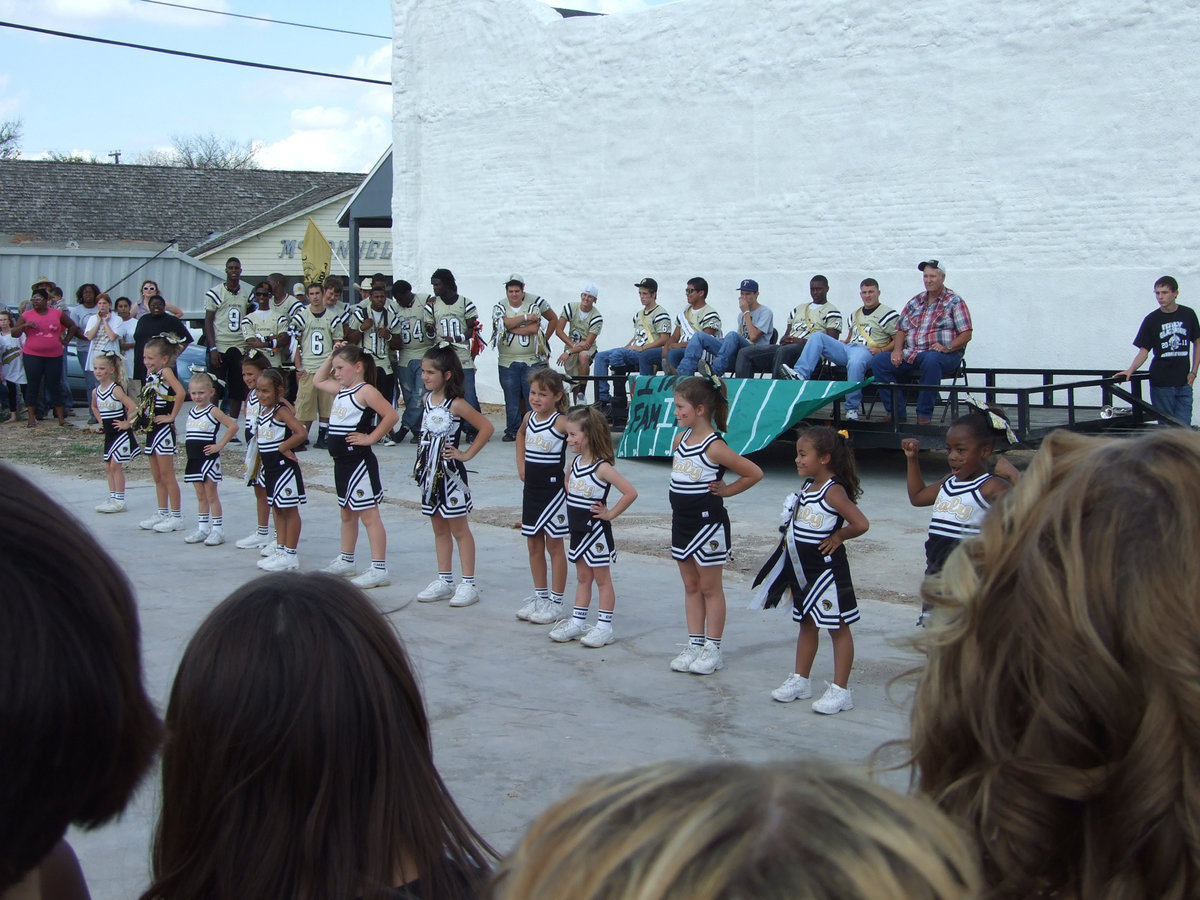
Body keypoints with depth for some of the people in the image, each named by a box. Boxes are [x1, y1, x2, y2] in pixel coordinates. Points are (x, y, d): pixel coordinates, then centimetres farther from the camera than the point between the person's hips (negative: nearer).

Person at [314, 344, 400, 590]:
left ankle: (379, 569, -7)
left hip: (359, 462, -10)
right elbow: (317, 381, 28)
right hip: (342, 461, 10)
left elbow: (392, 415, -25)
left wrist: (371, 438, -18)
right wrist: (331, 357, 16)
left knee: (369, 515, -8)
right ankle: (345, 561, 32)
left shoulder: (366, 391, -15)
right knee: (347, 513, 20)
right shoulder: (340, 389, 12)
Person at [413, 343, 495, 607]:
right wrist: (422, 465, 13)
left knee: (459, 529, 0)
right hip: (430, 471, 7)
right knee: (439, 528, 13)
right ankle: (444, 581, 21)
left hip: (450, 472, -7)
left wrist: (467, 454, -12)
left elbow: (486, 427, -16)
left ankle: (469, 584, 6)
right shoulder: (427, 399, 6)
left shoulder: (456, 404, -15)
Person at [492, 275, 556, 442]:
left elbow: (554, 319, -1)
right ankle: (512, 430, 14)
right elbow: (505, 323, -15)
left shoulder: (536, 302, 1)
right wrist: (526, 317, -14)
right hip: (507, 362, 2)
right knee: (511, 398, 5)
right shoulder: (500, 307, 4)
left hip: (532, 360, -2)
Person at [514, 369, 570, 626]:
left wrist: (570, 474, -19)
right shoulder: (529, 417, 5)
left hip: (553, 488, -7)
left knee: (554, 545, 1)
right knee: (533, 544, 12)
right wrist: (521, 464, 15)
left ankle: (556, 602, 9)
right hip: (531, 487, 7)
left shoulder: (561, 422, -17)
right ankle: (540, 596, 24)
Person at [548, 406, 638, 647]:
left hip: (596, 531, -8)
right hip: (577, 530, 8)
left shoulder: (602, 468, -20)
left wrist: (610, 513, -18)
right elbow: (568, 482, 26)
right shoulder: (575, 462, 3)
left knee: (602, 579, 3)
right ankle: (577, 623, 23)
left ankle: (604, 627, 9)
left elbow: (630, 493, -26)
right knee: (582, 578, 16)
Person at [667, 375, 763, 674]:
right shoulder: (680, 440, 4)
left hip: (708, 523, -7)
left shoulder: (714, 447, -18)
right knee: (691, 586, 13)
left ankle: (712, 649, 11)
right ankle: (694, 644, 21)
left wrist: (725, 490, -9)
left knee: (710, 587, 3)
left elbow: (754, 473, -15)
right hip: (681, 522, 8)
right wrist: (676, 511, 11)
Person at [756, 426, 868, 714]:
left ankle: (840, 689, 8)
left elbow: (860, 523, -26)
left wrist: (837, 537, -13)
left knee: (837, 627, 2)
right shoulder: (807, 487, 6)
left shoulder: (833, 491, -19)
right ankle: (800, 680, 30)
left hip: (827, 569, -9)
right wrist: (790, 538, 2)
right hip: (802, 569, 9)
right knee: (807, 624, 19)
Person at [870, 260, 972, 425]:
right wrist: (897, 349, -3)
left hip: (943, 355, -5)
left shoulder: (954, 302, 4)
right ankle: (896, 412, -14)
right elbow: (901, 329, 17)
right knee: (878, 361, -15)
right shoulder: (915, 302, 19)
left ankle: (924, 414, -31)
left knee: (931, 360, -42)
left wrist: (947, 347, -20)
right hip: (911, 354, 5)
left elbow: (966, 335, -3)